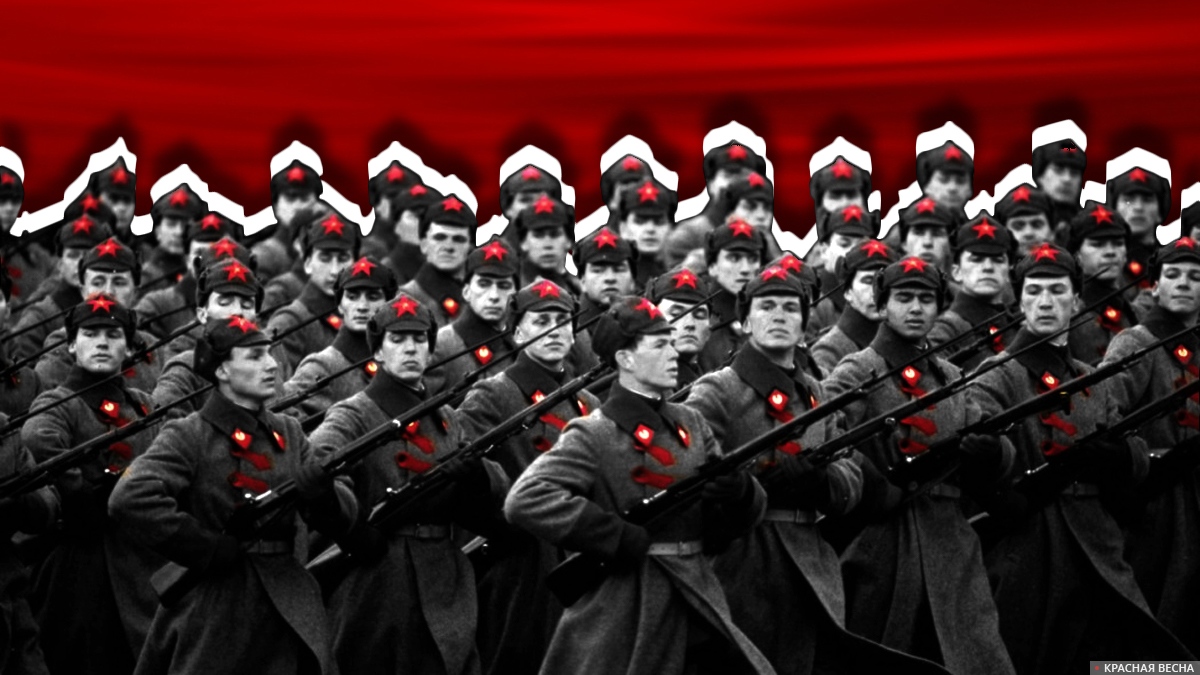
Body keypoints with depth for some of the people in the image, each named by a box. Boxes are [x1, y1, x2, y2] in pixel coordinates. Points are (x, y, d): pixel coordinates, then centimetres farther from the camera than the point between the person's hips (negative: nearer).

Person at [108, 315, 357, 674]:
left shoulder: (288, 433, 11)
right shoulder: (188, 437, -7)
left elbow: (342, 520, 7)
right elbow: (130, 500, -23)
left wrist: (319, 486, -16)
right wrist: (211, 549, -19)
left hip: (289, 612, 5)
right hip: (214, 617, -5)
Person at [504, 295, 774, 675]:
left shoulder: (690, 424, 11)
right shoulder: (594, 435, -9)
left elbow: (736, 522, 13)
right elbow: (525, 502, -22)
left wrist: (736, 491, -12)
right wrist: (622, 540, -20)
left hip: (698, 610, 6)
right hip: (625, 622, -6)